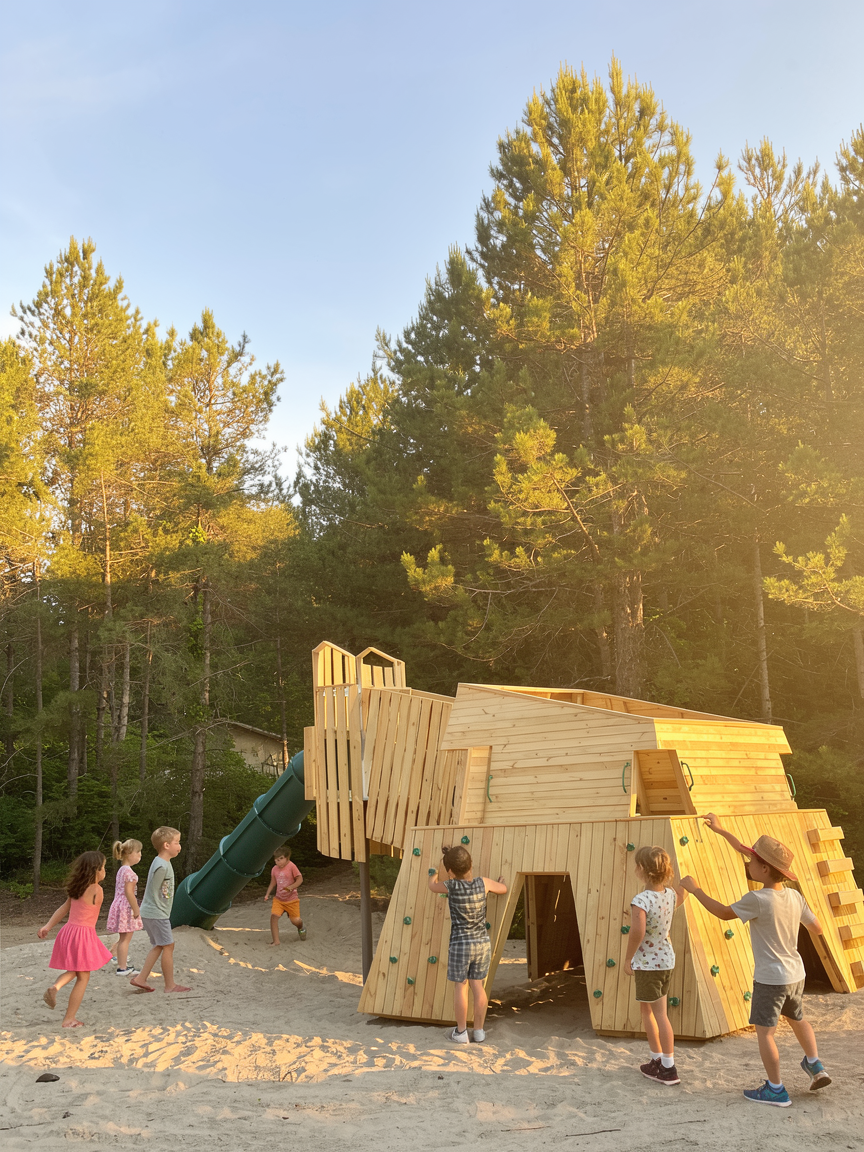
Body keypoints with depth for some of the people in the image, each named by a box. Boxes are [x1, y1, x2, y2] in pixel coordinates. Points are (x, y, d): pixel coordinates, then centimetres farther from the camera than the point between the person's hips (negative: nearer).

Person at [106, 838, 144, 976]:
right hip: (126, 907, -10)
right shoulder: (129, 872, -17)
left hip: (119, 904, 10)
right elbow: (129, 892, -22)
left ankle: (121, 964, 23)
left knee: (123, 938, 16)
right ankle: (123, 968, -2)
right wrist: (136, 909, -17)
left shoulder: (121, 870, 13)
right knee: (126, 938, -4)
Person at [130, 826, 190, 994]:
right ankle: (170, 985, 7)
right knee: (168, 946, -1)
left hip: (150, 913, 10)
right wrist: (161, 911, -11)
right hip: (156, 914, -10)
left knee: (158, 946, 16)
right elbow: (155, 892, -20)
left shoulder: (163, 863, 11)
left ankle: (140, 979, 18)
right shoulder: (162, 866, -22)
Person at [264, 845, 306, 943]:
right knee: (273, 916, -19)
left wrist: (291, 887, -29)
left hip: (292, 899, -3)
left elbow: (300, 879, -14)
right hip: (278, 899, 3)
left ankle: (301, 929, 39)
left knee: (295, 920, 0)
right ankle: (276, 941, -13)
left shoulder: (291, 866, -14)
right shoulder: (274, 869, 1)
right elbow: (272, 883, 13)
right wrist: (267, 894, 1)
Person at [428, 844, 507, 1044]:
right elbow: (503, 889, 16)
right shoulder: (483, 883, -4)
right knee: (477, 985, 12)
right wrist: (500, 881, 39)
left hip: (460, 944, -4)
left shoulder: (452, 886, -13)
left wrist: (437, 871, 27)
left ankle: (461, 1032, 14)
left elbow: (432, 885, 8)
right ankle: (479, 1031, 18)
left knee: (460, 985, 8)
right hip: (482, 942, 4)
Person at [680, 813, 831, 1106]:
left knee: (764, 1031, 4)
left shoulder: (757, 900, -24)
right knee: (797, 1020, 30)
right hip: (795, 974, 7)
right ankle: (815, 1067, 34)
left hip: (770, 978, -7)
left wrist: (694, 889, -1)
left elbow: (723, 912, -12)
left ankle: (776, 1090, 10)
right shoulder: (795, 897, -5)